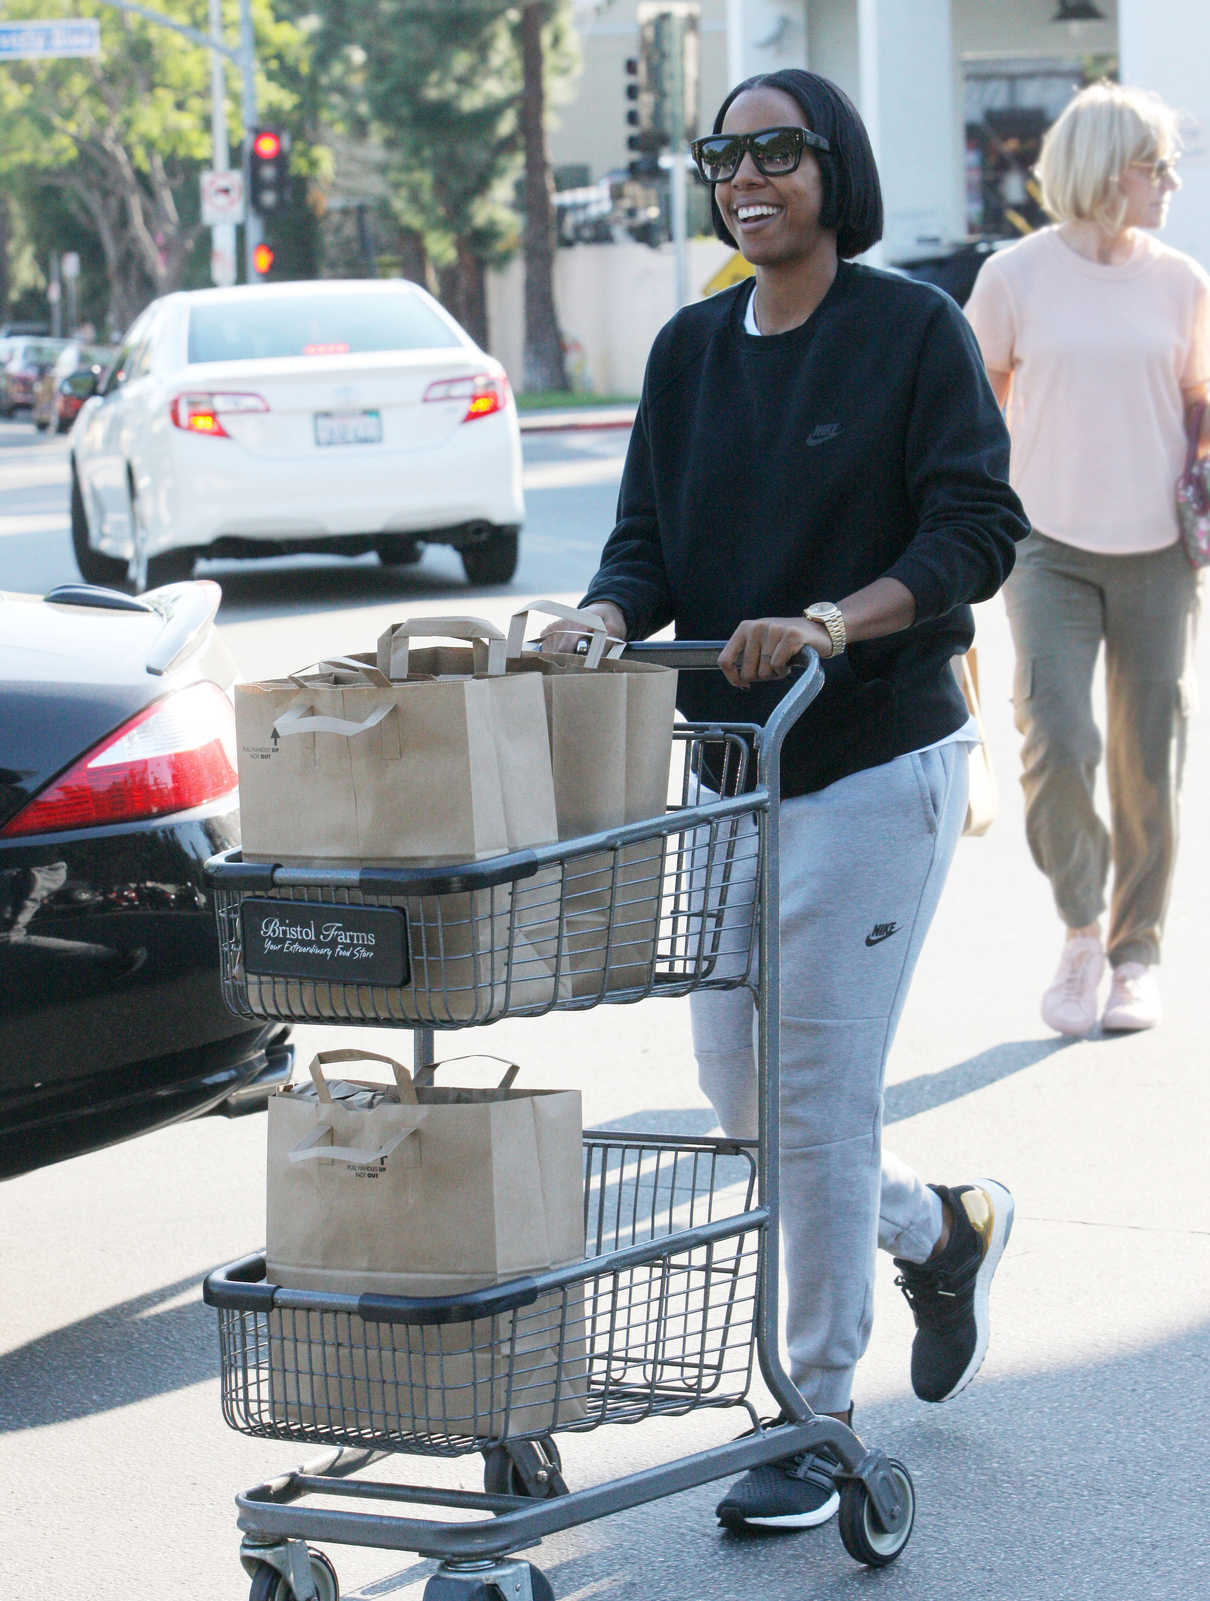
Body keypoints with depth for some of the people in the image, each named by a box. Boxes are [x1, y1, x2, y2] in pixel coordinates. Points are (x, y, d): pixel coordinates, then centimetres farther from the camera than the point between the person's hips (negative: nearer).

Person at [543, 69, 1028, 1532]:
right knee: (738, 1082, 9)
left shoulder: (914, 330, -7)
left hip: (877, 758, -6)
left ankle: (819, 1420, 5)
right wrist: (603, 622, -15)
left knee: (818, 1088, -7)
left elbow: (976, 530, -12)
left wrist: (834, 619, -27)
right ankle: (942, 1230, 37)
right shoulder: (689, 349, 9)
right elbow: (648, 536, 7)